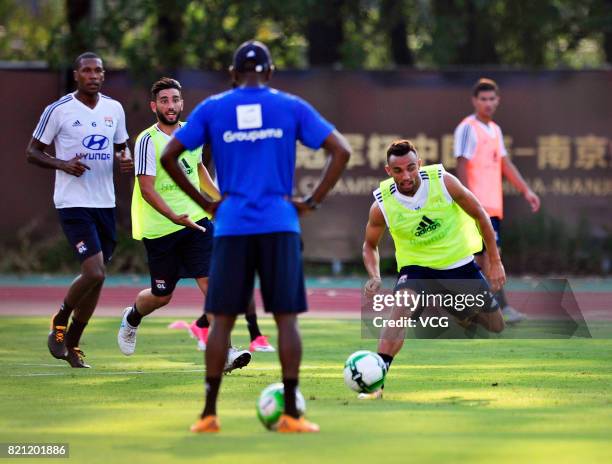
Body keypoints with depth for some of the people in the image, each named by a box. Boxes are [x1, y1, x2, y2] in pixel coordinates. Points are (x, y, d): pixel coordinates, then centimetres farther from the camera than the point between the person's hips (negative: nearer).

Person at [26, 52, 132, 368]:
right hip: (73, 203, -6)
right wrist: (63, 164, -18)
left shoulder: (114, 109, 9)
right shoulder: (59, 110, -7)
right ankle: (59, 322, 9)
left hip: (105, 203, 6)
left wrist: (125, 159, -1)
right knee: (94, 273, -17)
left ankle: (71, 344, 23)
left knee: (96, 278, 8)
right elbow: (32, 152, -1)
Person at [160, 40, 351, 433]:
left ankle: (209, 414, 6)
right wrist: (313, 202, 4)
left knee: (222, 319, 6)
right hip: (280, 226, -1)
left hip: (232, 227, 1)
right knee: (286, 318, 3)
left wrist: (204, 203, 9)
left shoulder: (212, 109, 7)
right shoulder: (291, 107, 6)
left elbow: (168, 156, 4)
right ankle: (291, 415, 0)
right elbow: (342, 152, 0)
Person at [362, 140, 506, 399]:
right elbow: (370, 245, 2)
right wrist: (375, 277, -17)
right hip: (416, 268, -2)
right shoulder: (382, 205, -17)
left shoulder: (443, 181, -18)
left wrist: (495, 261, -4)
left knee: (498, 327, 13)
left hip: (460, 265, 2)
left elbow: (480, 215, -5)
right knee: (401, 309, -33)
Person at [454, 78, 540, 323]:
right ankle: (502, 308, -14)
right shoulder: (468, 128, -9)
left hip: (493, 205, 9)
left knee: (481, 257, 10)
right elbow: (461, 166, -14)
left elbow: (505, 164, 21)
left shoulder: (495, 130, 17)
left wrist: (526, 190, 14)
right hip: (478, 205, -9)